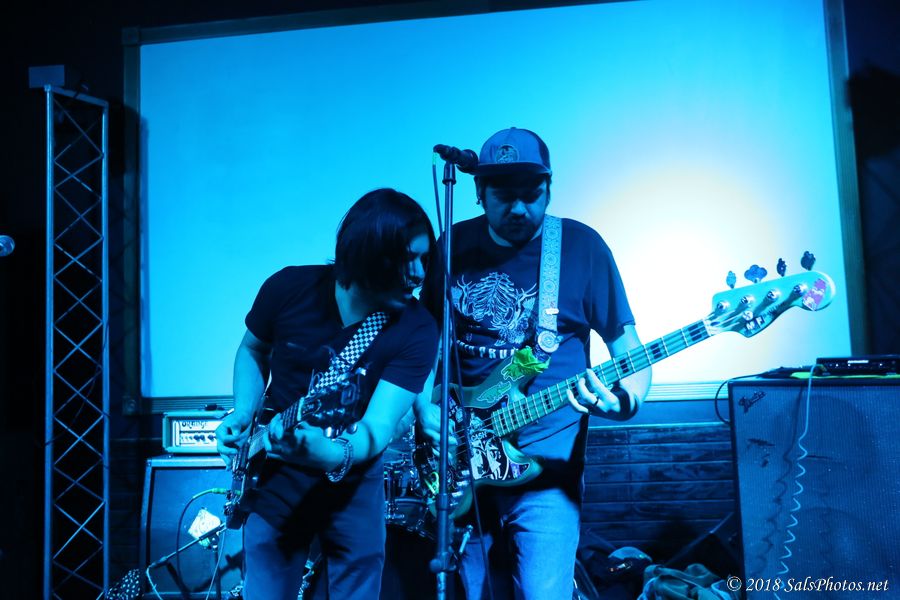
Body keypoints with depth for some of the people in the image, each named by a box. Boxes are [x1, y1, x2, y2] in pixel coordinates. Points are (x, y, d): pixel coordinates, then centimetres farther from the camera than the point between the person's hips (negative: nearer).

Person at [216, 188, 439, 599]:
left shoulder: (416, 330, -18)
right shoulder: (289, 288, -14)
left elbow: (379, 425, -27)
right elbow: (252, 350, 7)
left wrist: (333, 455, -47)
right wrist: (244, 414, -9)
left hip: (353, 480, 0)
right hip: (274, 474, 1)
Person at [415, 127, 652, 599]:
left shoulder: (582, 247, -5)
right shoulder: (453, 246, 3)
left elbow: (629, 350, -5)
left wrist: (625, 400, -25)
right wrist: (424, 406, -5)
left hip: (545, 467, -3)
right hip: (461, 464, 4)